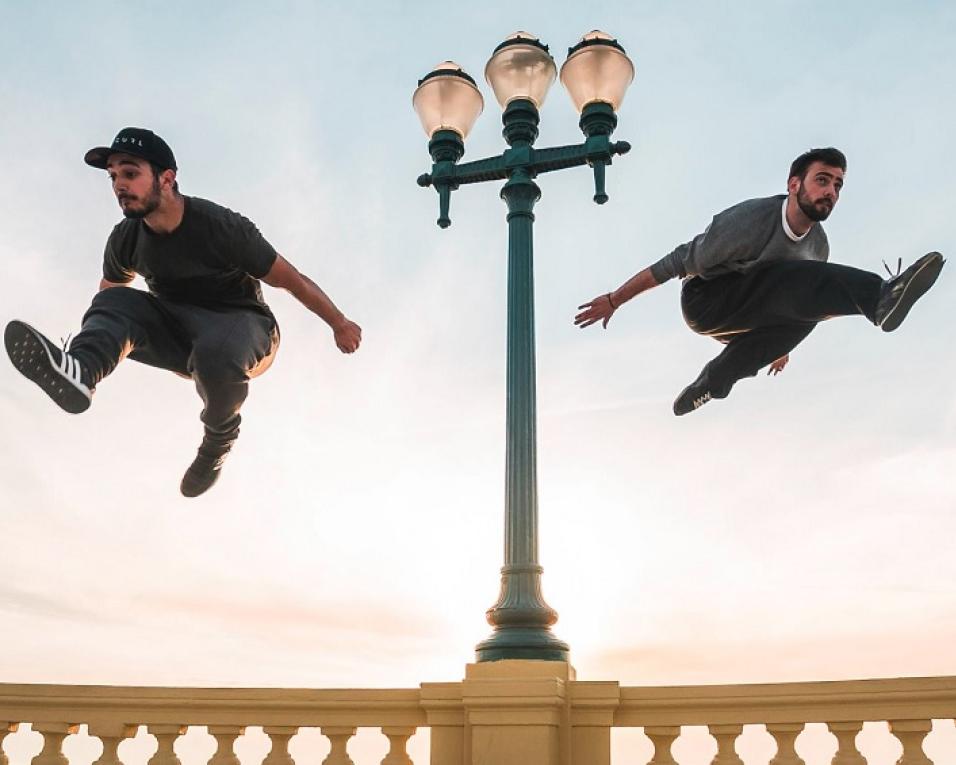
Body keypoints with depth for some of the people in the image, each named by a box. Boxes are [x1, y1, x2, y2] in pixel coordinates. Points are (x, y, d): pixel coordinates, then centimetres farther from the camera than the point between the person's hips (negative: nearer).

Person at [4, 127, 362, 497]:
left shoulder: (220, 227, -22)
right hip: (179, 332, 5)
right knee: (115, 301, -19)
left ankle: (219, 438, -10)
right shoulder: (125, 238, -5)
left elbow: (293, 279, -14)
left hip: (243, 326, -5)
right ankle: (77, 373, -53)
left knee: (216, 352, -40)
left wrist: (340, 324, -5)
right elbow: (110, 286, 18)